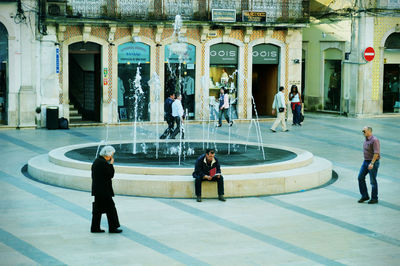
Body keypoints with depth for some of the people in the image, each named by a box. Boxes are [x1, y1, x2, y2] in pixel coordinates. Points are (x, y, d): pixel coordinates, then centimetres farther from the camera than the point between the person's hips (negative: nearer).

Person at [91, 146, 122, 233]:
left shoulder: (96, 161, 11)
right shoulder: (104, 163, -19)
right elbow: (111, 175, -14)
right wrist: (111, 164, -9)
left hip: (97, 190, 9)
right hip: (103, 191, -9)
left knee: (98, 209, 13)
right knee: (110, 208, -1)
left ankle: (95, 228, 16)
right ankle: (112, 227, 4)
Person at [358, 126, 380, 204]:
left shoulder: (374, 140, -18)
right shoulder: (366, 140, 11)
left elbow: (376, 153, -22)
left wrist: (372, 163, -25)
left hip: (373, 162, -9)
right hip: (365, 161, 9)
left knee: (373, 181, -1)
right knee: (360, 177, 5)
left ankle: (374, 198, 10)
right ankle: (364, 196, 14)